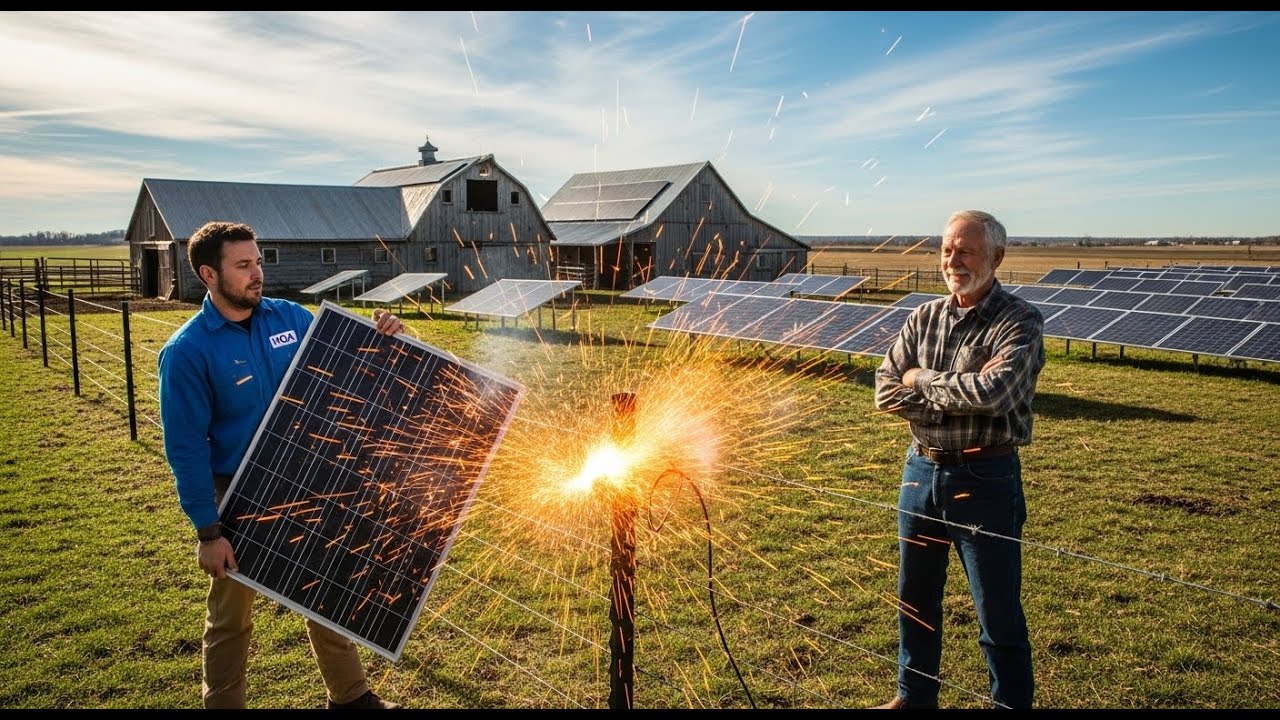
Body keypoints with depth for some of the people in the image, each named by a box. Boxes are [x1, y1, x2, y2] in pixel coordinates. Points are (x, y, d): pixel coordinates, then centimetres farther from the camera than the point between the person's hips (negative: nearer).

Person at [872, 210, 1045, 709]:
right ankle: (915, 696, 38)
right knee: (915, 598, 19)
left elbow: (993, 391, -27)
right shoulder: (923, 318, 6)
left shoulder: (1019, 322, -9)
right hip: (921, 469, 6)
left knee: (998, 612, 5)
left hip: (984, 477, -5)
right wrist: (959, 400, -15)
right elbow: (885, 392, -3)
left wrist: (921, 379, -12)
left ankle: (1013, 702, 25)